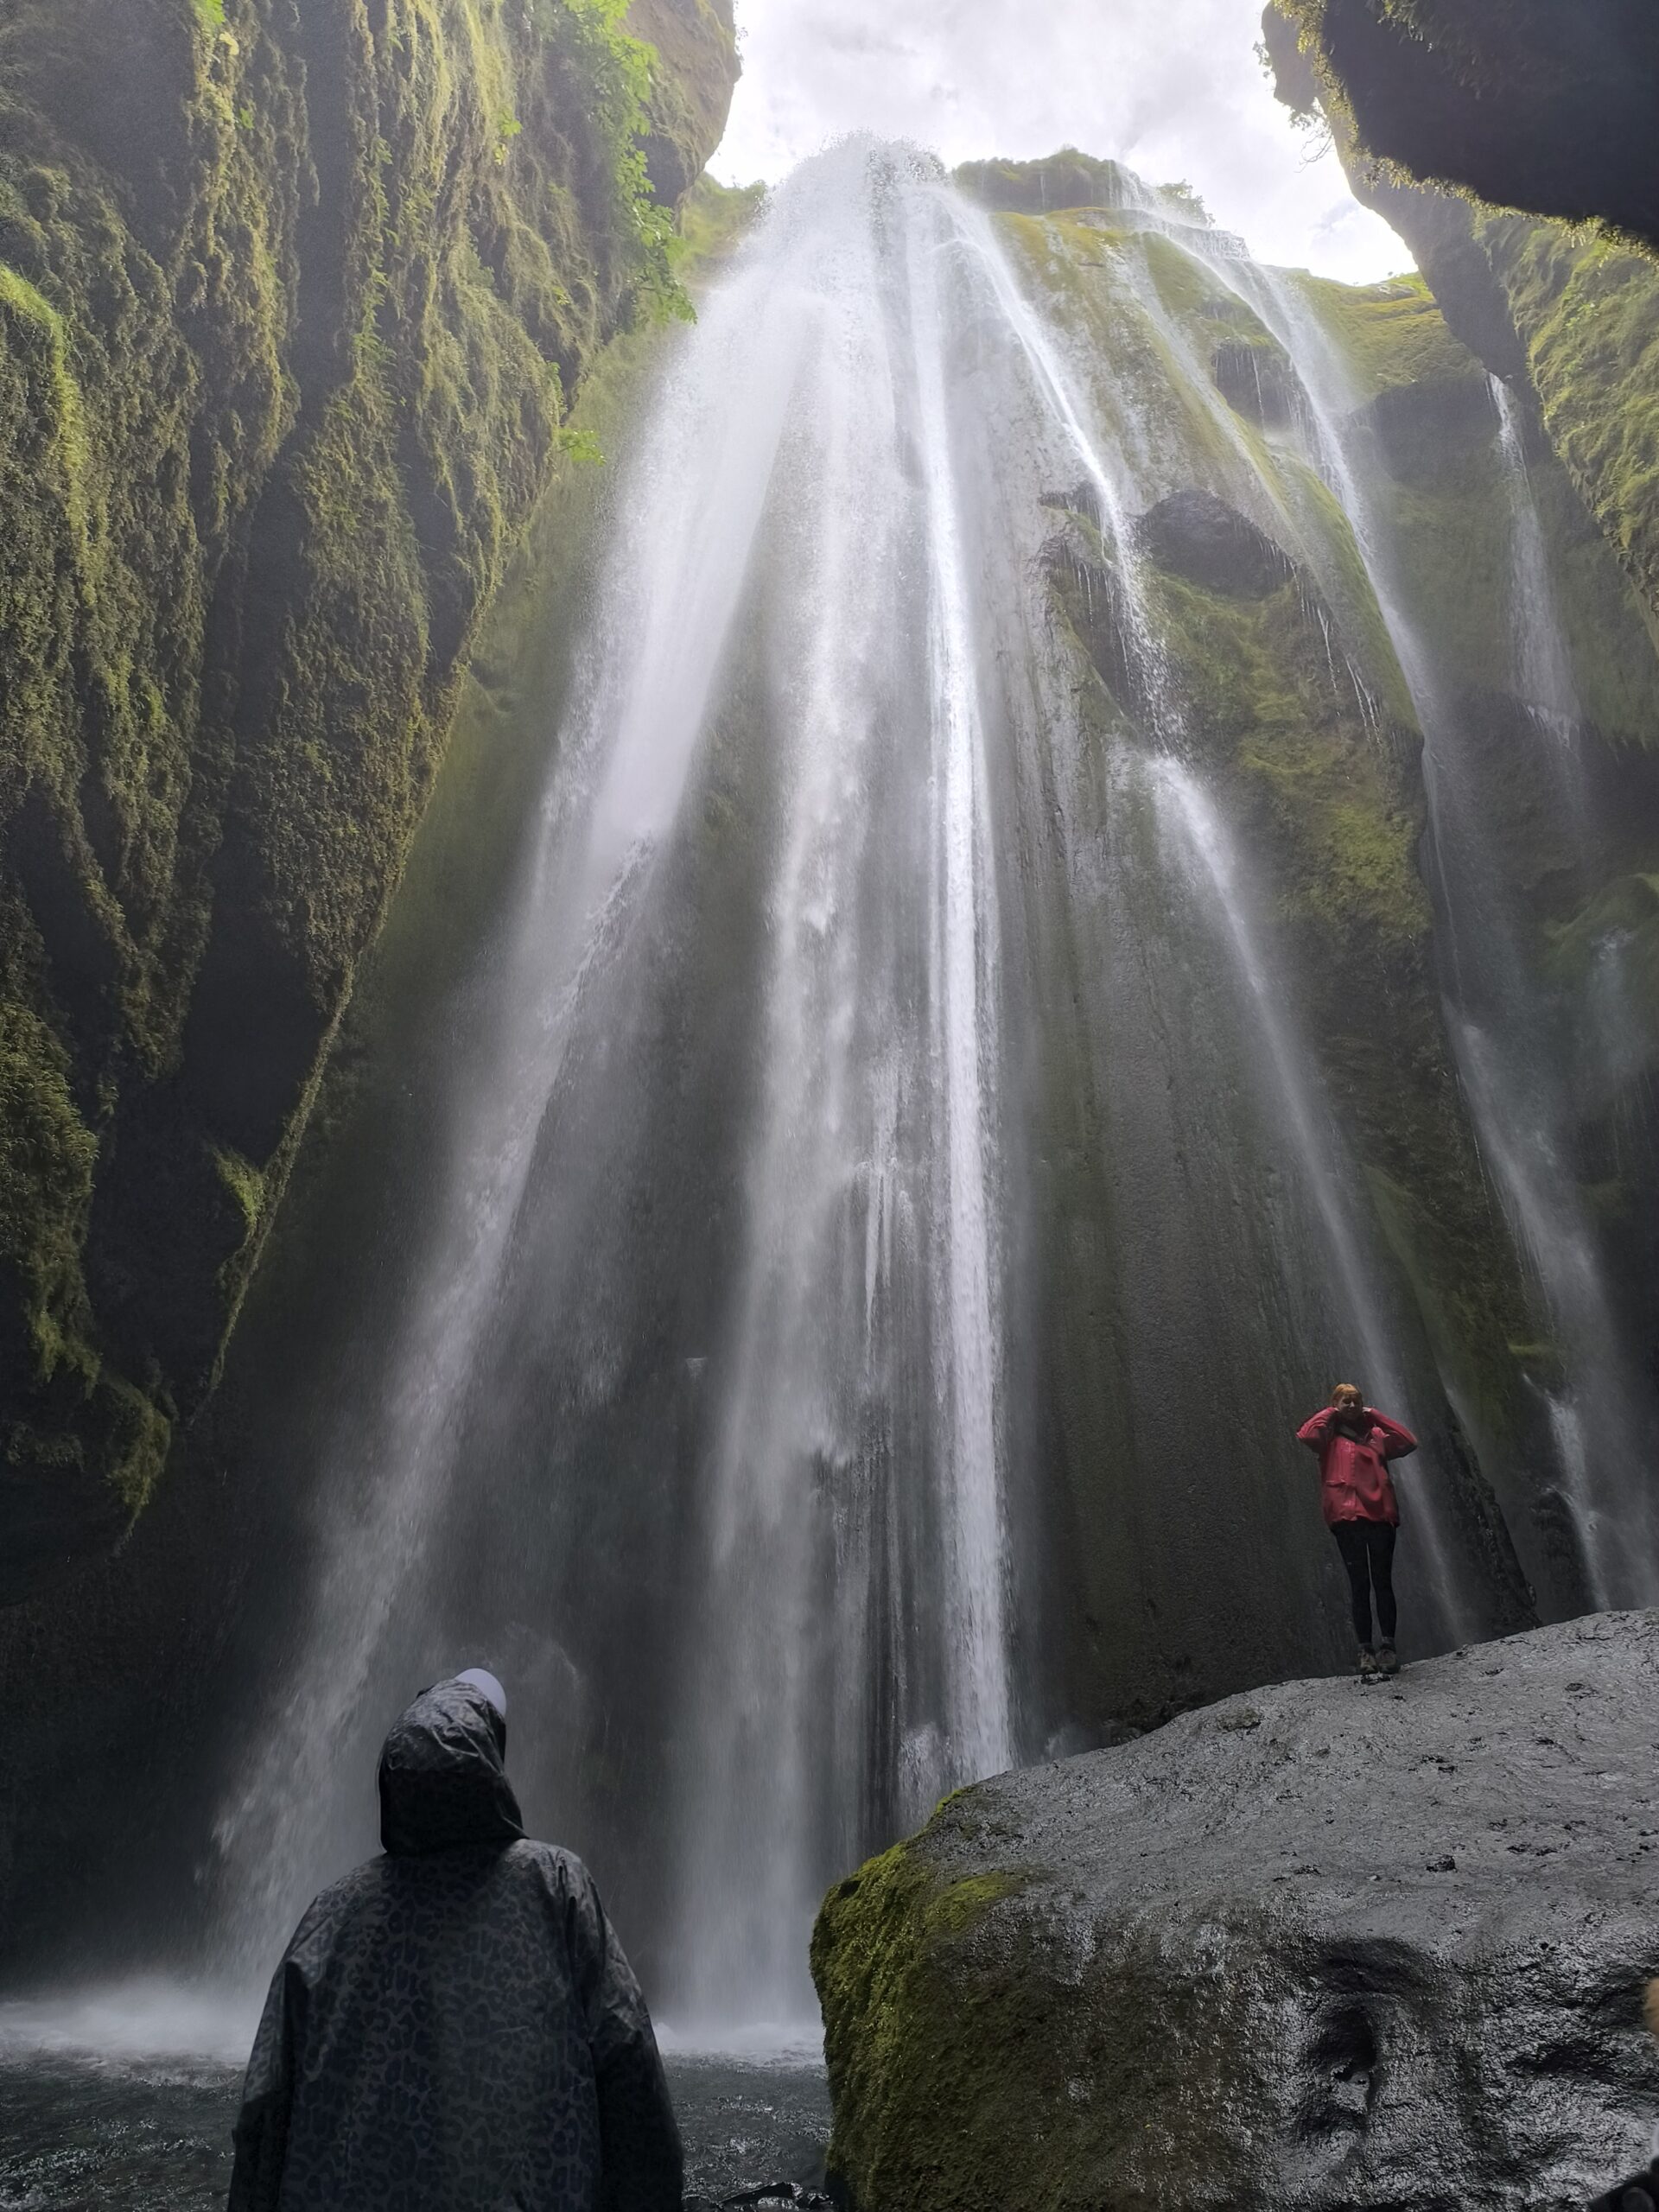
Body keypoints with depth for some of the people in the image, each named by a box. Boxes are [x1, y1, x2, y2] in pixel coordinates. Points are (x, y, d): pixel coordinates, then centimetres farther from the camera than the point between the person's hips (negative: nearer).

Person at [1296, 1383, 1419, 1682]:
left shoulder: (1375, 1436, 20)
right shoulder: (1330, 1437, 11)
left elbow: (1409, 1442, 7)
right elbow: (1305, 1435, -9)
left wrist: (1375, 1415, 10)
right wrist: (1329, 1414, 5)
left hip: (1380, 1514, 2)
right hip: (1346, 1517, -2)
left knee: (1383, 1584, 0)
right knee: (1360, 1586, -2)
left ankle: (1387, 1646, 6)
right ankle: (1365, 1652, 0)